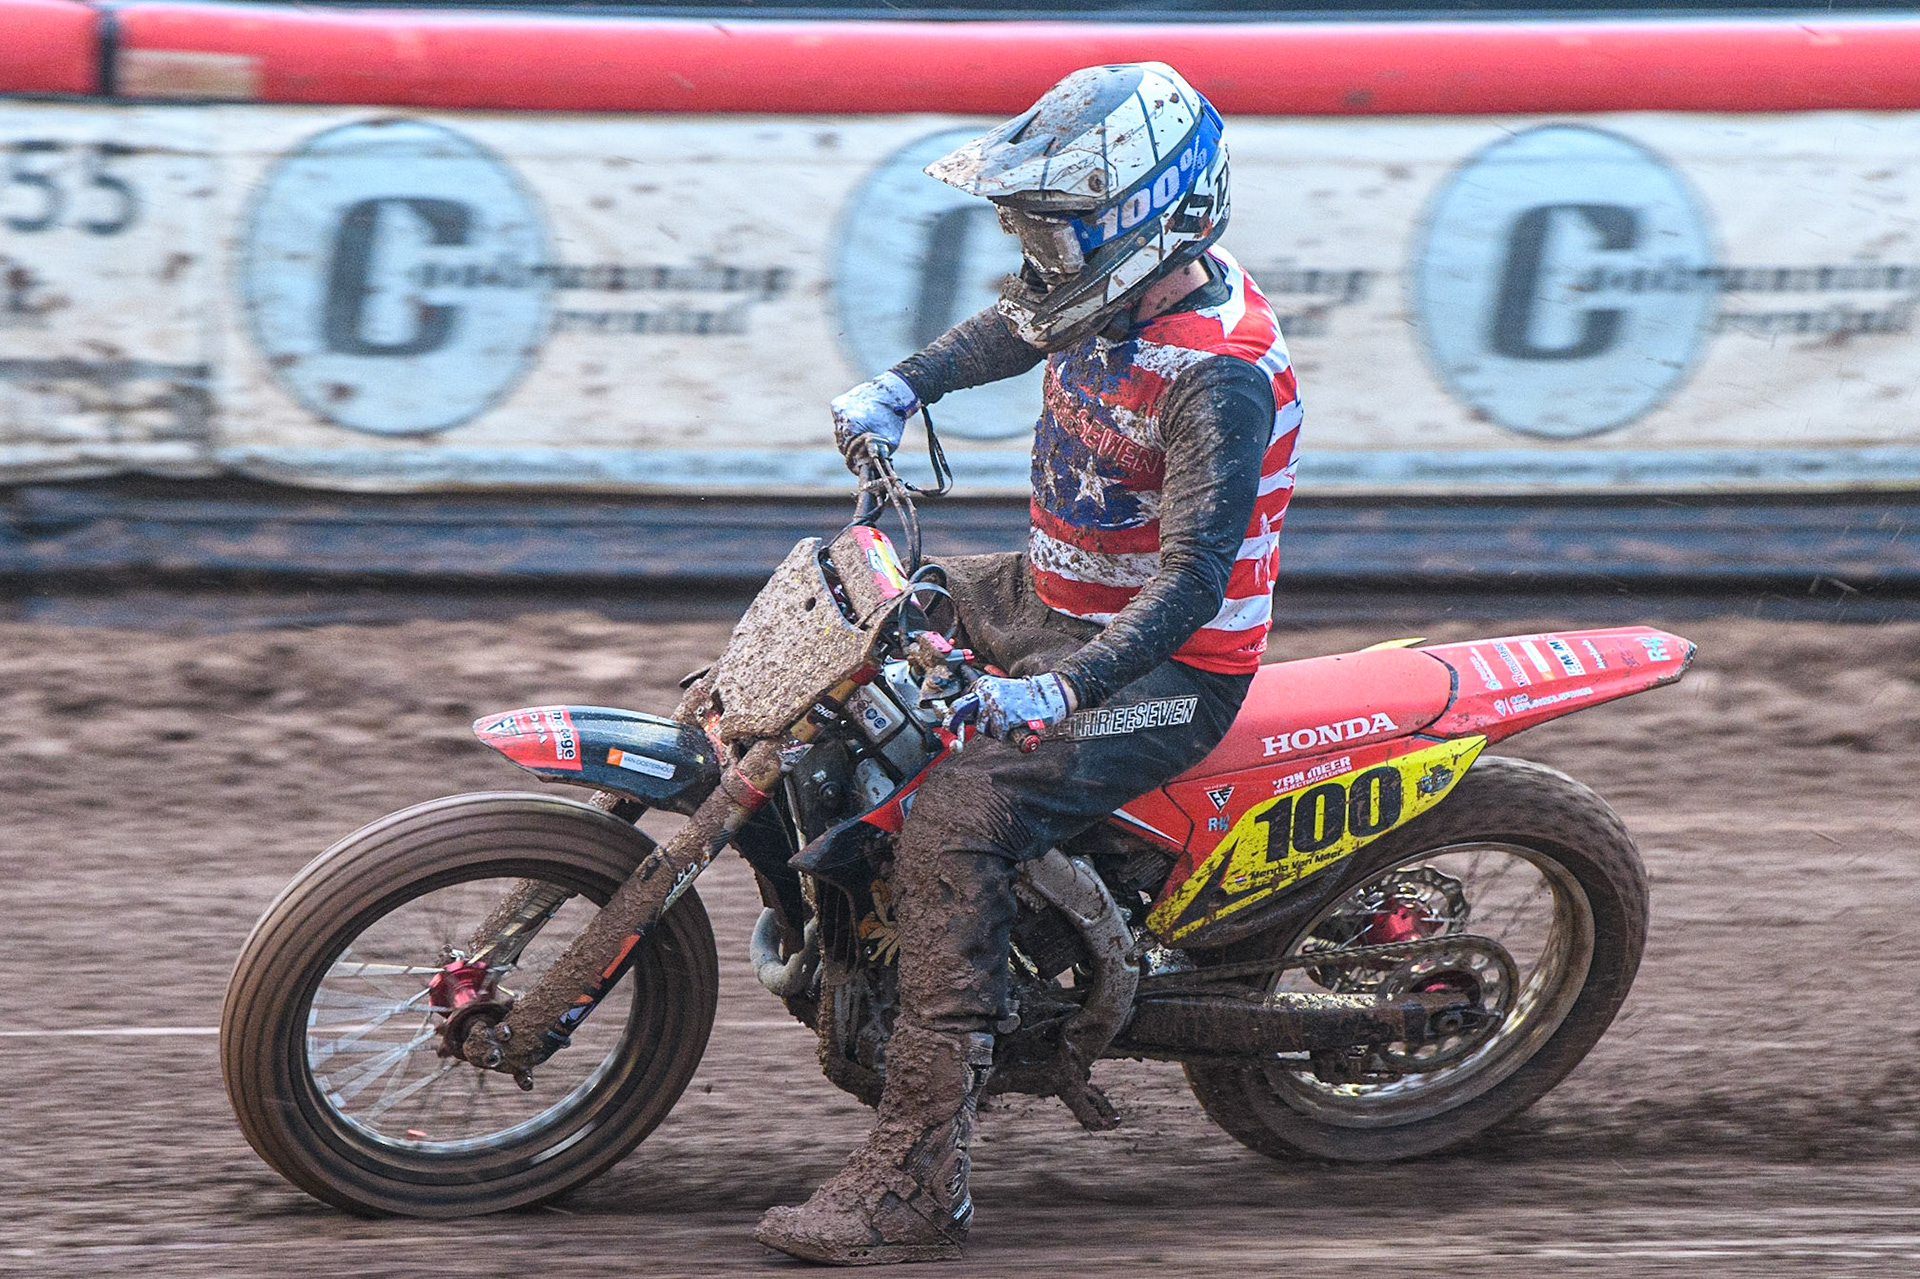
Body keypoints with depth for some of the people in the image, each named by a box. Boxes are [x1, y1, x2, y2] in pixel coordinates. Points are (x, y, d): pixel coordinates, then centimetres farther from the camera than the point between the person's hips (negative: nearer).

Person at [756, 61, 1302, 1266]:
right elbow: (1012, 330, 24)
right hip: (1057, 595, 10)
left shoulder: (1218, 373, -28)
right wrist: (901, 389, 9)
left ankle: (917, 1179, -29)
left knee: (955, 826, -27)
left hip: (1166, 668, -10)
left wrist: (1057, 693, -45)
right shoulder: (1128, 288, -1)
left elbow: (1192, 585, -34)